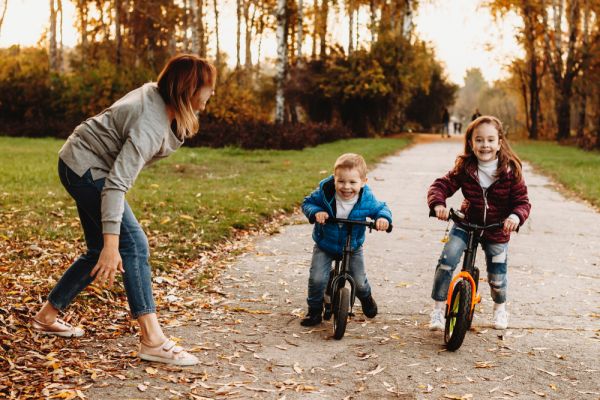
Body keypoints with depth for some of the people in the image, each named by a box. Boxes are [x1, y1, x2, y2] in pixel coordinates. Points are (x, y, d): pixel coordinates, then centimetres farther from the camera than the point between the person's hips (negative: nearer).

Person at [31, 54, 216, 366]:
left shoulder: (155, 94, -6)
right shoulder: (151, 124, -31)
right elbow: (117, 183, -37)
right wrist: (112, 243, -39)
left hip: (84, 167, 10)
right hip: (85, 168, -10)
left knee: (99, 253, 15)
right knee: (133, 246, -15)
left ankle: (46, 317, 28)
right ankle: (153, 341, -15)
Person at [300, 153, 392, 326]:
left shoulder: (367, 198, -20)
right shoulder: (325, 192, -22)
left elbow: (381, 208, -4)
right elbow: (307, 202, -8)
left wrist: (383, 218, -27)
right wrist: (315, 212, -29)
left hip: (352, 247, 1)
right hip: (325, 245, 0)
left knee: (360, 283, 7)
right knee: (317, 279, -13)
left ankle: (366, 299, 44)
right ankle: (314, 311, 11)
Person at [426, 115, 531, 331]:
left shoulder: (510, 170, -15)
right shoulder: (464, 168, -12)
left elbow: (522, 202, -12)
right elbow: (441, 185, -13)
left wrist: (516, 216, -35)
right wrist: (438, 204, -34)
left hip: (497, 229, 0)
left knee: (497, 278, 8)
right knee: (447, 259, -20)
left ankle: (500, 308, 43)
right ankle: (438, 309, -5)